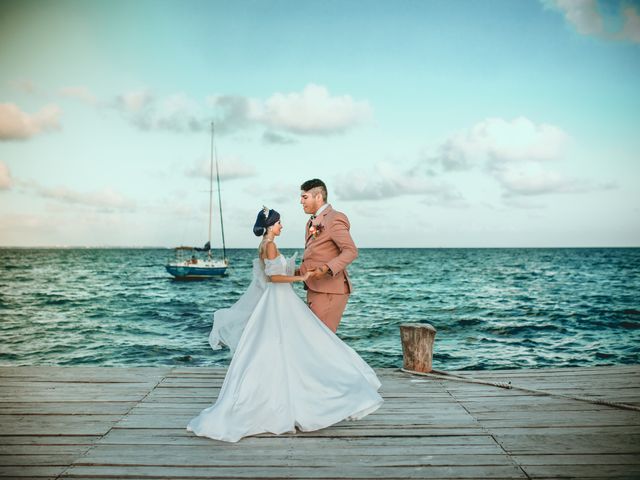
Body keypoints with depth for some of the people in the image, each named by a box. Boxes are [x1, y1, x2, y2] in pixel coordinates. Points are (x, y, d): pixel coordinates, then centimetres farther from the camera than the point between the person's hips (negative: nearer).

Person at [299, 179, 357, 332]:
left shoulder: (334, 219, -10)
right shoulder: (313, 222, 18)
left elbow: (351, 251, -20)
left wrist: (326, 269, -32)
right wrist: (300, 271, 9)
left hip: (329, 291, -9)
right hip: (315, 290, 9)